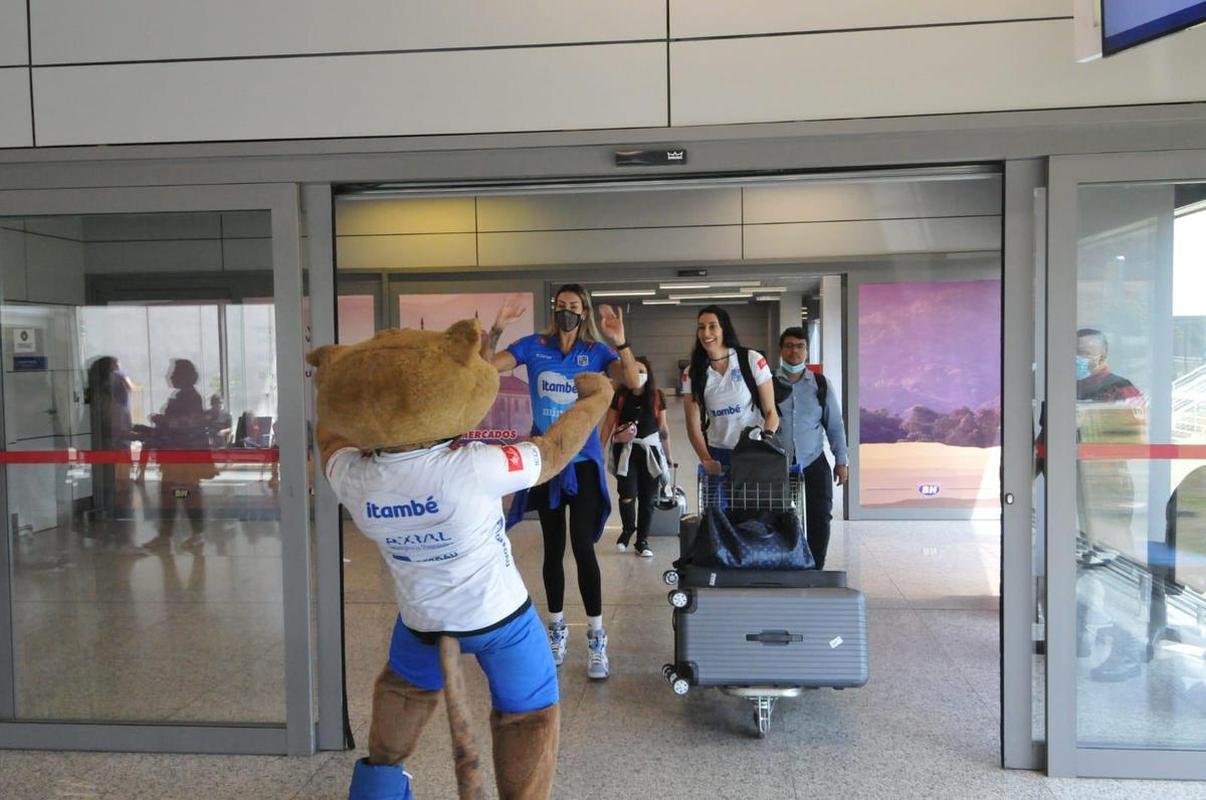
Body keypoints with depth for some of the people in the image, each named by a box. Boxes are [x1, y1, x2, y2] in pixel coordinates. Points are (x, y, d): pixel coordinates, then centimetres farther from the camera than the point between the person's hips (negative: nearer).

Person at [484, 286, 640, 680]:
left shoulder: (597, 351, -3)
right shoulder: (533, 346, 0)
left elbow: (632, 382, -17)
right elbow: (486, 367, -7)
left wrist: (620, 341, -28)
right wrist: (496, 330, -20)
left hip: (583, 460, -2)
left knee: (582, 545, -12)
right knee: (553, 548, 12)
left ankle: (596, 639, -2)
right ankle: (556, 630, 28)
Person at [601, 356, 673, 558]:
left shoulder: (657, 396, -1)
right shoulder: (620, 396, -4)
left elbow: (663, 428, 6)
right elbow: (608, 425, 1)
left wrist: (668, 456, 10)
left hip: (650, 450, 2)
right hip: (626, 451, -1)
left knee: (648, 498, 6)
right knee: (627, 495, -11)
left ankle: (642, 541, 22)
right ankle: (628, 529, 20)